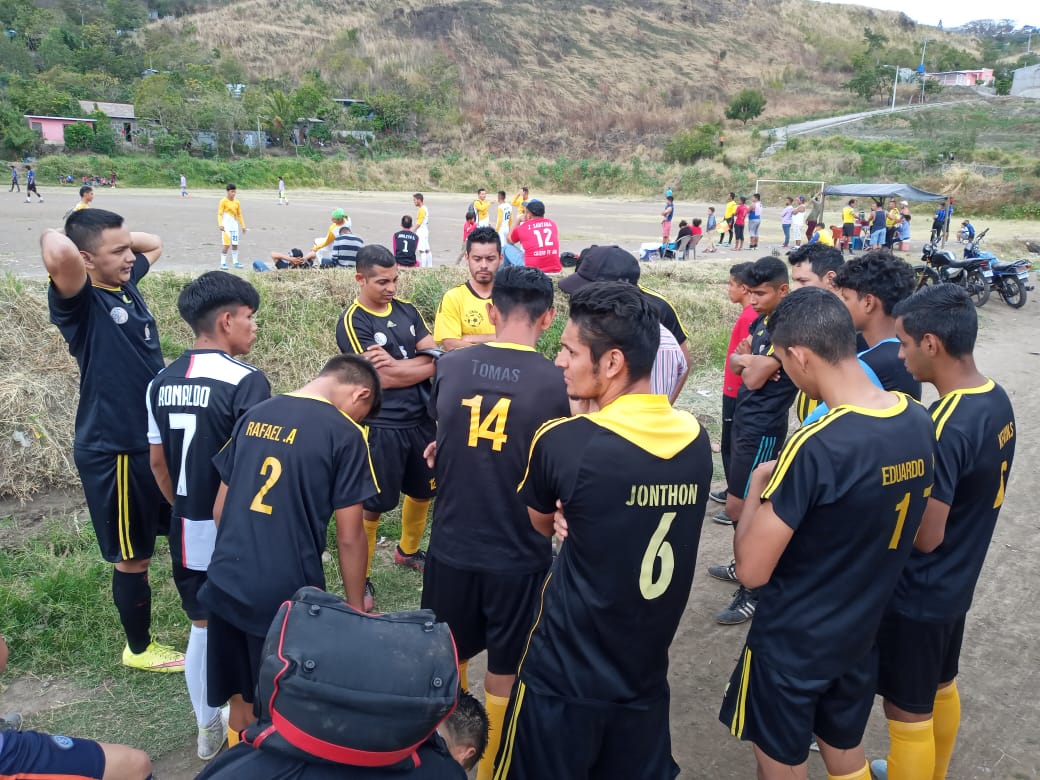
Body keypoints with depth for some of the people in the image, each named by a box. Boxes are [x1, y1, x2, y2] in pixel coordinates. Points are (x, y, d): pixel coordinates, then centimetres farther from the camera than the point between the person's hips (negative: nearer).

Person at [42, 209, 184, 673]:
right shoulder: (80, 300, -18)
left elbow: (154, 243, 24)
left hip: (157, 438, 8)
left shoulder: (126, 282, 5)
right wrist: (58, 238, -18)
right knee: (133, 557, 10)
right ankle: (139, 649, 31)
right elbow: (58, 255, -41)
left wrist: (118, 237, 6)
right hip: (113, 451, -8)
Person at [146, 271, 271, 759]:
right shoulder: (245, 381, -19)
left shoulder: (162, 382, 2)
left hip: (188, 532, 6)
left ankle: (207, 729, 35)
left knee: (202, 627, 20)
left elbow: (159, 463, 9)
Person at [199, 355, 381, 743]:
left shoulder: (254, 415, 7)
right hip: (285, 594, -6)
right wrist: (356, 608, 3)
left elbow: (219, 508, 14)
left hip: (226, 584, 6)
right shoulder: (344, 434, -11)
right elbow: (349, 537, -10)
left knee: (241, 704, 23)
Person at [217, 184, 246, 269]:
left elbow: (239, 215, 16)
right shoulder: (223, 201, -7)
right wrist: (220, 224, -24)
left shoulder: (237, 202, 8)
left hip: (235, 225, 5)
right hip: (226, 226, -5)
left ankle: (235, 262, 19)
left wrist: (243, 225, 12)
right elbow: (220, 214, -11)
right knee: (226, 245, -9)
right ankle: (223, 263, -4)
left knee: (235, 244, 9)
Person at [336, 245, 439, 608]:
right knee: (372, 505, 3)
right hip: (381, 426, -6)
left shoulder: (407, 309, 5)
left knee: (423, 491, 21)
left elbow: (437, 359, -2)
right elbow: (383, 378, -20)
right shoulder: (352, 322, -13)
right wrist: (420, 365, -8)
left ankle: (407, 552, 45)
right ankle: (360, 579, 19)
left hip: (422, 419, 7)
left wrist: (396, 364, -17)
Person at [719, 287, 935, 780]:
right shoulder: (918, 421, -7)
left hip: (792, 644, -6)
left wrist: (759, 484, -10)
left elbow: (751, 570, -25)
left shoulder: (814, 447, -31)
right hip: (860, 633, 6)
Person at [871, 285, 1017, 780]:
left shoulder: (944, 427, -30)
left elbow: (925, 535, -25)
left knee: (908, 711, 9)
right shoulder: (996, 400, -2)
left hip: (917, 593, -9)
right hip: (956, 583, 9)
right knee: (941, 688, 27)